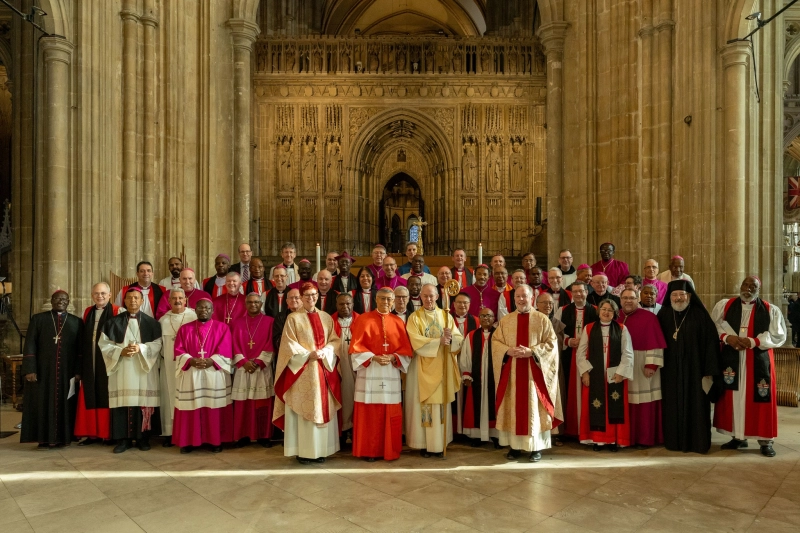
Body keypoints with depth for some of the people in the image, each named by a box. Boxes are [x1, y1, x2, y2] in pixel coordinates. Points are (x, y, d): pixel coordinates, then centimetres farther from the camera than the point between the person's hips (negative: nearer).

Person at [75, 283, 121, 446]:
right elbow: (84, 337, 14)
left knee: (106, 397, 1)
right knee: (90, 398, 8)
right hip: (90, 362, 5)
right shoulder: (88, 312, 11)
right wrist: (81, 363, 10)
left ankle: (108, 433, 10)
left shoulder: (116, 312, -6)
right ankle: (93, 433, 17)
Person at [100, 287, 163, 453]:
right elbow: (104, 343, 4)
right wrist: (120, 351, -12)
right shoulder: (114, 322, 9)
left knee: (143, 402, -1)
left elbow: (157, 344, 0)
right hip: (121, 369, 1)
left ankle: (143, 438, 9)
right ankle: (123, 439, 8)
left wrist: (141, 348, -16)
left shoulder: (151, 322, 6)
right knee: (122, 402, -1)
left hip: (144, 369, -1)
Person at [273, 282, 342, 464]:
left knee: (323, 409, 4)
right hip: (302, 370, -3)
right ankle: (303, 451, 5)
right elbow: (289, 344, -4)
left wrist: (323, 352, -11)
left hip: (324, 368, 4)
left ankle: (321, 450, 13)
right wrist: (308, 354, -15)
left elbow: (334, 340, 8)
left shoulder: (326, 317, 11)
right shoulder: (293, 318, 1)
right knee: (303, 409, -3)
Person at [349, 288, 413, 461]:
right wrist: (373, 357, -16)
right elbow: (355, 346, -4)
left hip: (391, 373, 3)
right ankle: (369, 450, 13)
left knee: (391, 414, 5)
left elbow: (406, 349, 6)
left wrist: (392, 357, -11)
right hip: (369, 372, -2)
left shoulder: (398, 322, 9)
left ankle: (390, 450, 17)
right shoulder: (363, 319, 1)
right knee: (369, 413, 1)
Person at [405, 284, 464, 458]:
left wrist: (450, 339, -22)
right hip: (422, 368, -3)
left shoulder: (446, 316, 8)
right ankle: (423, 444, 7)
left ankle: (439, 444, 13)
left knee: (440, 404, 5)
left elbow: (459, 338, 0)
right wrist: (438, 341, -22)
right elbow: (416, 341, -15)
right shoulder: (414, 317, -1)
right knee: (423, 405, -1)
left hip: (442, 367, 3)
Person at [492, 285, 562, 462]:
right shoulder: (505, 320, 8)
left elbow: (551, 343, -4)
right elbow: (495, 341, 5)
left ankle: (536, 447, 10)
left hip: (534, 372, -2)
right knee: (513, 407, 5)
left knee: (534, 408, 0)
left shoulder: (542, 320, 1)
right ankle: (514, 445, 14)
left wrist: (531, 351, -17)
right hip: (511, 372, 2)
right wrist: (508, 350, -14)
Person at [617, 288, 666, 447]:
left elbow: (655, 343, -10)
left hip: (642, 367, -4)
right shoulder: (615, 317, 7)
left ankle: (645, 438, 14)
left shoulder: (648, 318, -6)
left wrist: (651, 364, -16)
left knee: (643, 403, 1)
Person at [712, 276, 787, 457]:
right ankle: (738, 437, 17)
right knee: (734, 397, 6)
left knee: (760, 397, 1)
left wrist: (753, 342, -17)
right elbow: (713, 326, 3)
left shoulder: (771, 310, 2)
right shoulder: (724, 305, 5)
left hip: (759, 361, -1)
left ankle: (765, 440, 12)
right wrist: (727, 337, -15)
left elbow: (778, 336, -3)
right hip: (732, 360, 1)